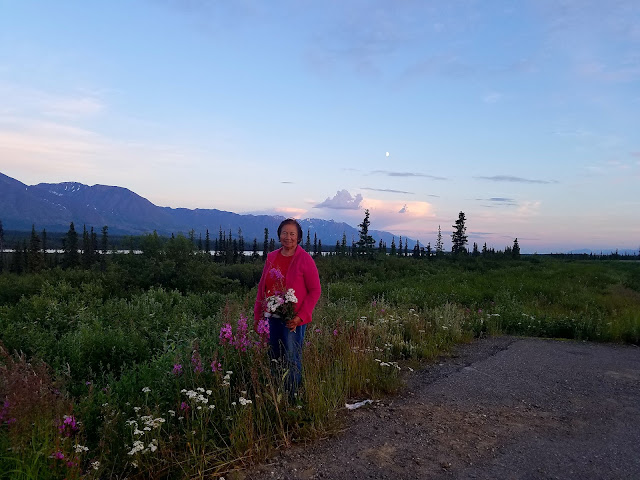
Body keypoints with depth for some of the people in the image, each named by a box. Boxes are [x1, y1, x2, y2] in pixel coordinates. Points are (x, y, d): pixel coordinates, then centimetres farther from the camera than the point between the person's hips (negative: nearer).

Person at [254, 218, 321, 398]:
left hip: (294, 319, -5)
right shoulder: (271, 257, 8)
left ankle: (293, 396, 17)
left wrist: (301, 316, -16)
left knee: (292, 360, 1)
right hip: (274, 317, 6)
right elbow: (262, 287, 15)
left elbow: (315, 290, -8)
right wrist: (257, 314, 13)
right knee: (274, 357, 14)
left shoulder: (305, 259, -8)